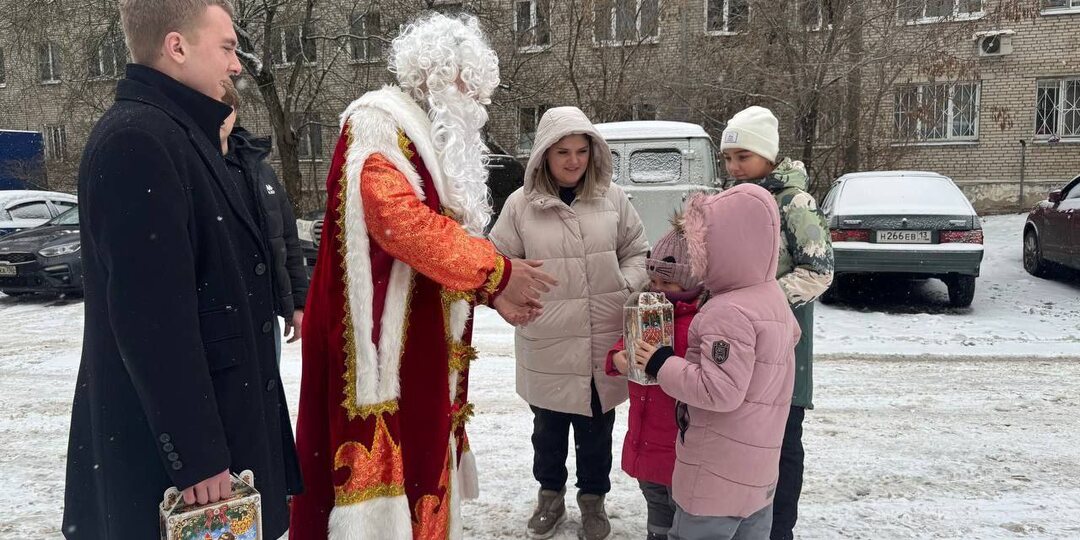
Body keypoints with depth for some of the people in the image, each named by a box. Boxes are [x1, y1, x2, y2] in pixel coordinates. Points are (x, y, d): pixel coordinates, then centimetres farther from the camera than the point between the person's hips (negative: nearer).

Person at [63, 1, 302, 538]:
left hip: (206, 416, 10)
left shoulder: (176, 133, 13)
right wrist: (196, 454, -22)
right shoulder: (135, 142, -20)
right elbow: (153, 318, -25)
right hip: (167, 442, -9)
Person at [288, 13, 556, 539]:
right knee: (382, 475, -4)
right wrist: (497, 272, -17)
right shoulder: (377, 124, -10)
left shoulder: (432, 142, 19)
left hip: (422, 343, 9)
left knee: (420, 460, 14)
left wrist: (491, 293, 6)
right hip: (381, 340, -9)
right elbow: (398, 219, -25)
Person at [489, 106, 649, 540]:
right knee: (548, 426, 18)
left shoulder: (612, 198, -2)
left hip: (603, 340, 1)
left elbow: (636, 251, 9)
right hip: (547, 343, -1)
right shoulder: (521, 203, -7)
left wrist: (627, 286, -7)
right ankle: (550, 493, 42)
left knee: (597, 427, 17)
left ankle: (593, 497, 40)